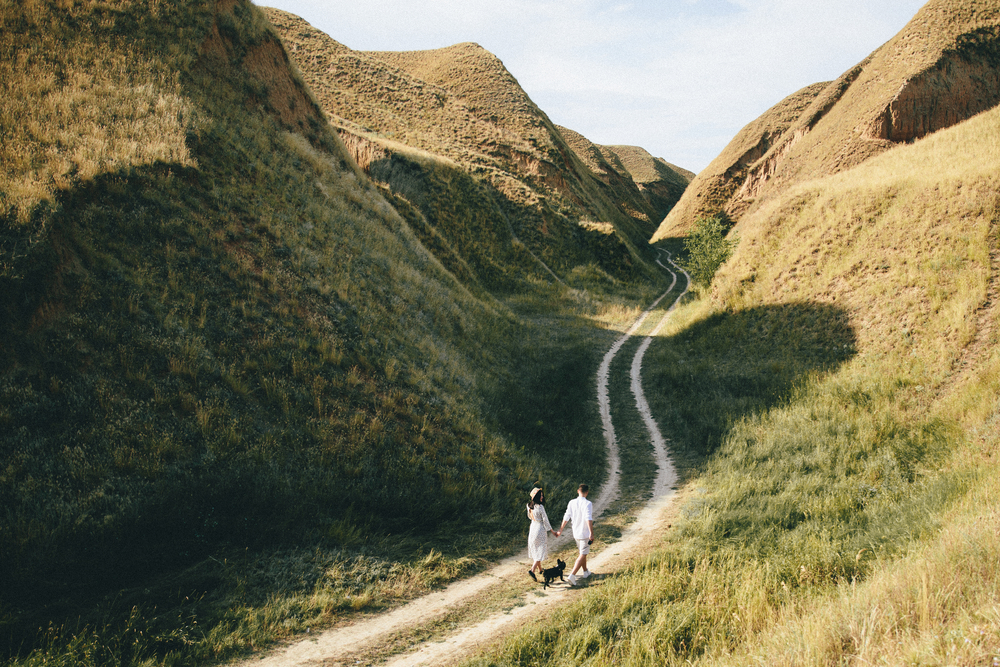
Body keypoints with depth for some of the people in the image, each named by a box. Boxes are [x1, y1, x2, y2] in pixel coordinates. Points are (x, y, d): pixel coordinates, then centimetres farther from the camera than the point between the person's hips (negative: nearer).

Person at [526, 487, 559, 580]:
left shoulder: (529, 506, -1)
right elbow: (545, 520, -14)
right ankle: (532, 570, -17)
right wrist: (552, 531, -4)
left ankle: (539, 569, 35)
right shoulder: (540, 507, -22)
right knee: (541, 551, -2)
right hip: (540, 530, -7)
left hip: (533, 529, 7)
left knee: (536, 550, 20)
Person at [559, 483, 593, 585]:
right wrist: (591, 533, -26)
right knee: (582, 555, -3)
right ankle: (572, 575, -14)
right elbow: (588, 519, -26)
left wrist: (561, 528, 15)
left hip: (575, 533, 6)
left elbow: (566, 517, 3)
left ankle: (585, 572, 38)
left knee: (583, 553, 24)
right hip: (585, 533, -6)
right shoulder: (587, 504, -17)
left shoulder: (572, 503, -1)